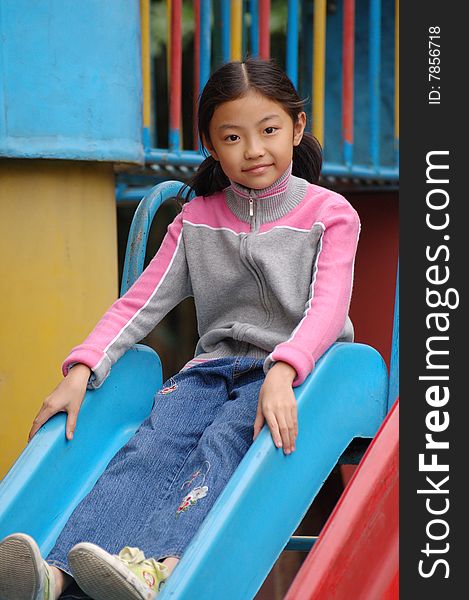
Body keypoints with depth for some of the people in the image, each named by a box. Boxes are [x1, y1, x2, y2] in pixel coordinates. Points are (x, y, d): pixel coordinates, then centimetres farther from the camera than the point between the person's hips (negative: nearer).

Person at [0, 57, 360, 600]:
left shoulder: (329, 214, 4)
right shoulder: (197, 220, 16)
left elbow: (326, 308, -11)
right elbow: (141, 301, 10)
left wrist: (281, 372, -31)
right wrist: (81, 370, -6)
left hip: (297, 369, -3)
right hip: (214, 365, 3)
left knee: (223, 441, -34)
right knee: (152, 444, -27)